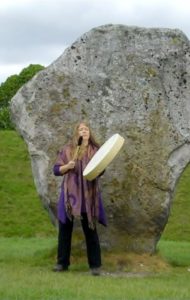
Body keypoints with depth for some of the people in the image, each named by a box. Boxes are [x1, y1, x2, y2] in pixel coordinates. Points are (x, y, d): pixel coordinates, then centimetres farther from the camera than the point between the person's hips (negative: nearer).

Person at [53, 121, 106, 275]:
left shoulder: (95, 150, 4)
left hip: (88, 194, -1)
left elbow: (100, 171, 5)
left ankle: (95, 265, 8)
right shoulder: (67, 149, 3)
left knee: (90, 229, 2)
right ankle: (62, 262, 15)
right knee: (65, 228, 5)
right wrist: (67, 166, -15)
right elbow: (56, 170, 4)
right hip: (70, 193, 1)